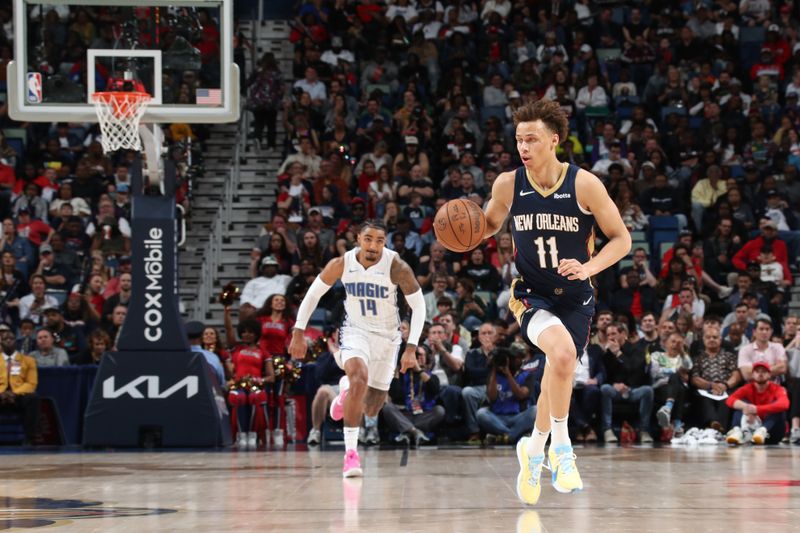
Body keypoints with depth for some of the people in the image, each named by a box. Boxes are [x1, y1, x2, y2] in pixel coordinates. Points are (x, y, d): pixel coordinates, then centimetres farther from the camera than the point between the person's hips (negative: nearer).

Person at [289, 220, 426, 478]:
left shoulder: (397, 268, -22)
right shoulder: (341, 264, -16)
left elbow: (418, 306, -14)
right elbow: (313, 294, -1)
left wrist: (411, 348, -21)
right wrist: (298, 332, -4)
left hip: (387, 336, 1)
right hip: (355, 331, -1)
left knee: (371, 410, 8)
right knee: (359, 378, -32)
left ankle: (347, 390, 45)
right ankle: (350, 452, -25)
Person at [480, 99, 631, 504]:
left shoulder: (584, 185, -13)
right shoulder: (508, 185, -7)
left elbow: (621, 239, -5)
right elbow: (490, 224, 13)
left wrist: (588, 268, -21)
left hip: (575, 299, 1)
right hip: (531, 295, -1)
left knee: (557, 374, 11)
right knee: (562, 352, -30)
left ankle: (533, 450, 39)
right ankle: (561, 446, -14)